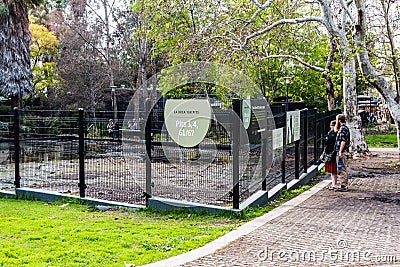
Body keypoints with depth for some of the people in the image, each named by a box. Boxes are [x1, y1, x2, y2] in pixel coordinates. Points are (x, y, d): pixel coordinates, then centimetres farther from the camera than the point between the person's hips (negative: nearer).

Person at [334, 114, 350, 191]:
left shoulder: (343, 128, -16)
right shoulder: (344, 127, 15)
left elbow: (343, 141, -22)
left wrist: (340, 152, -23)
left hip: (342, 152, -11)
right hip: (343, 152, 11)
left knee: (342, 169, -8)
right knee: (343, 169, 15)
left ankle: (343, 186, -6)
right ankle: (344, 185, 21)